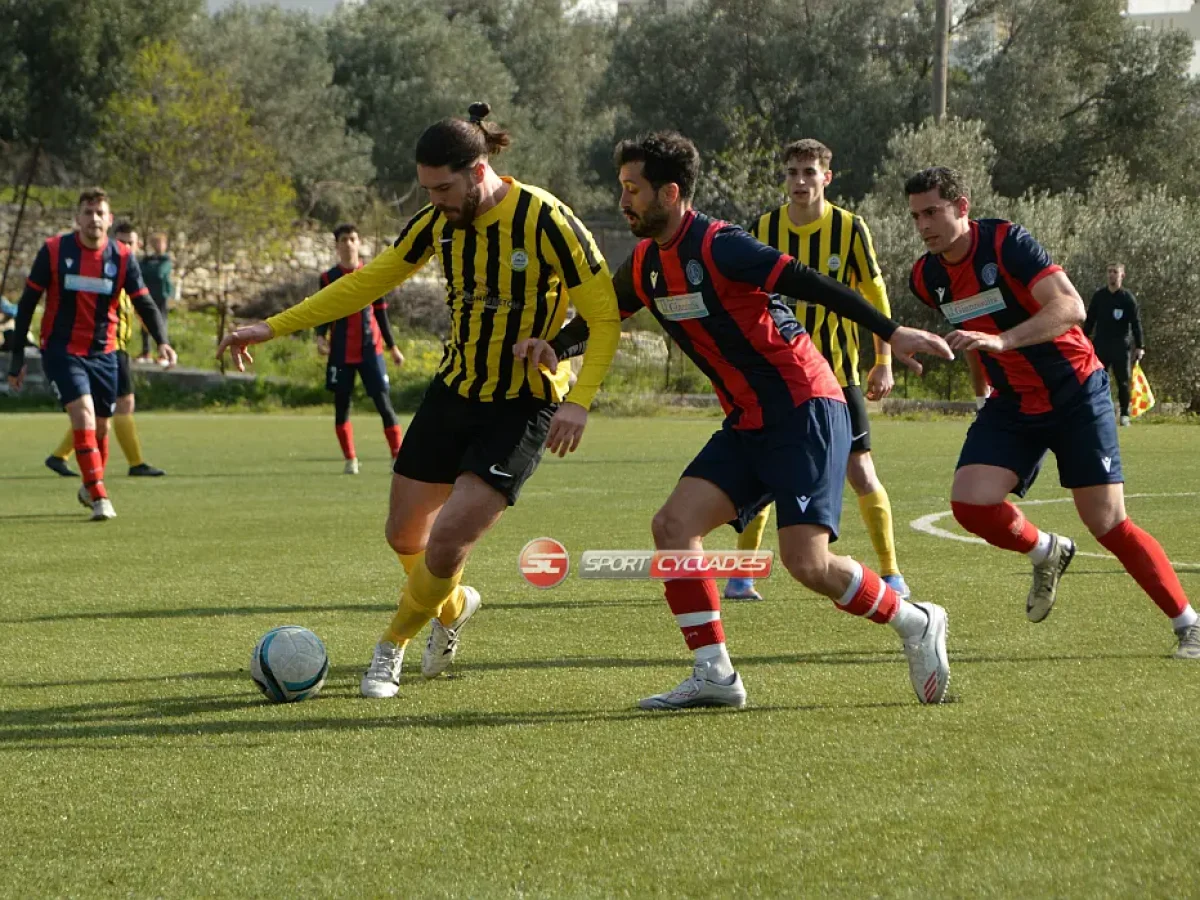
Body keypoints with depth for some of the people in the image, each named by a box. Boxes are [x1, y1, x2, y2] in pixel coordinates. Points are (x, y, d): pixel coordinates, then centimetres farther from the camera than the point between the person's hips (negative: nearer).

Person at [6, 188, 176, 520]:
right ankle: (99, 498, -22)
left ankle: (90, 489, 37)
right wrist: (17, 358, -2)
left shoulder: (122, 257, -3)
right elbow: (27, 303, -2)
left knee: (101, 426, 11)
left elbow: (144, 303, -3)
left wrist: (162, 341, -22)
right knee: (83, 412, -21)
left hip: (103, 353, 3)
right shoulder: (53, 251, -8)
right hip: (61, 350, -3)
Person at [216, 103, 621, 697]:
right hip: (455, 389, 6)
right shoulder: (439, 221, -3)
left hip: (523, 406, -6)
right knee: (404, 534, 11)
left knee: (447, 541, -16)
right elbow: (368, 282, 8)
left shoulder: (545, 220, -20)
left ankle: (393, 645, 8)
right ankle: (453, 606, 42)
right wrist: (273, 328, 4)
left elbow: (606, 315, -16)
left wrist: (578, 401, -27)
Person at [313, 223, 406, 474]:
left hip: (370, 349, 0)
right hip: (341, 352, 0)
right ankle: (350, 460, 10)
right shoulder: (329, 278, 5)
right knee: (341, 406, 1)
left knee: (384, 403, -7)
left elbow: (381, 313, 13)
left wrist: (392, 347, 13)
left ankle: (398, 457, -7)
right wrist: (321, 336, -16)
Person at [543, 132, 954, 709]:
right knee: (674, 524, -8)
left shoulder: (718, 248, -17)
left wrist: (891, 333, -26)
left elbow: (811, 285, -20)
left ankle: (915, 624, 7)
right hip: (749, 424, 8)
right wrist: (553, 347, 5)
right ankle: (714, 676, -4)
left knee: (807, 562, -17)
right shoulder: (646, 265, 9)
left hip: (806, 412, -8)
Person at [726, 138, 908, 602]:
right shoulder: (764, 229, -1)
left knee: (860, 471, -5)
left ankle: (891, 572, 6)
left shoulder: (850, 229, -6)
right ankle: (742, 574, 7)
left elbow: (875, 297, 1)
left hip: (838, 371, -1)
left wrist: (883, 363, -2)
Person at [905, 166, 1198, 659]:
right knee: (970, 502, -16)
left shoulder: (1007, 243, -20)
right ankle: (1046, 553, 14)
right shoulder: (926, 278, -1)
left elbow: (1070, 307, -33)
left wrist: (1002, 342, -45)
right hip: (1012, 405, 6)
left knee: (1108, 524, -9)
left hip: (1075, 393, -5)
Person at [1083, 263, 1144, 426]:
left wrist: (1139, 346, -10)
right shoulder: (1099, 296, 5)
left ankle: (1125, 414, 8)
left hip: (1121, 345, -2)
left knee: (1123, 381, 0)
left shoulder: (1128, 298, -1)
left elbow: (1136, 323, -3)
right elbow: (1090, 320, 10)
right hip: (1101, 344, 2)